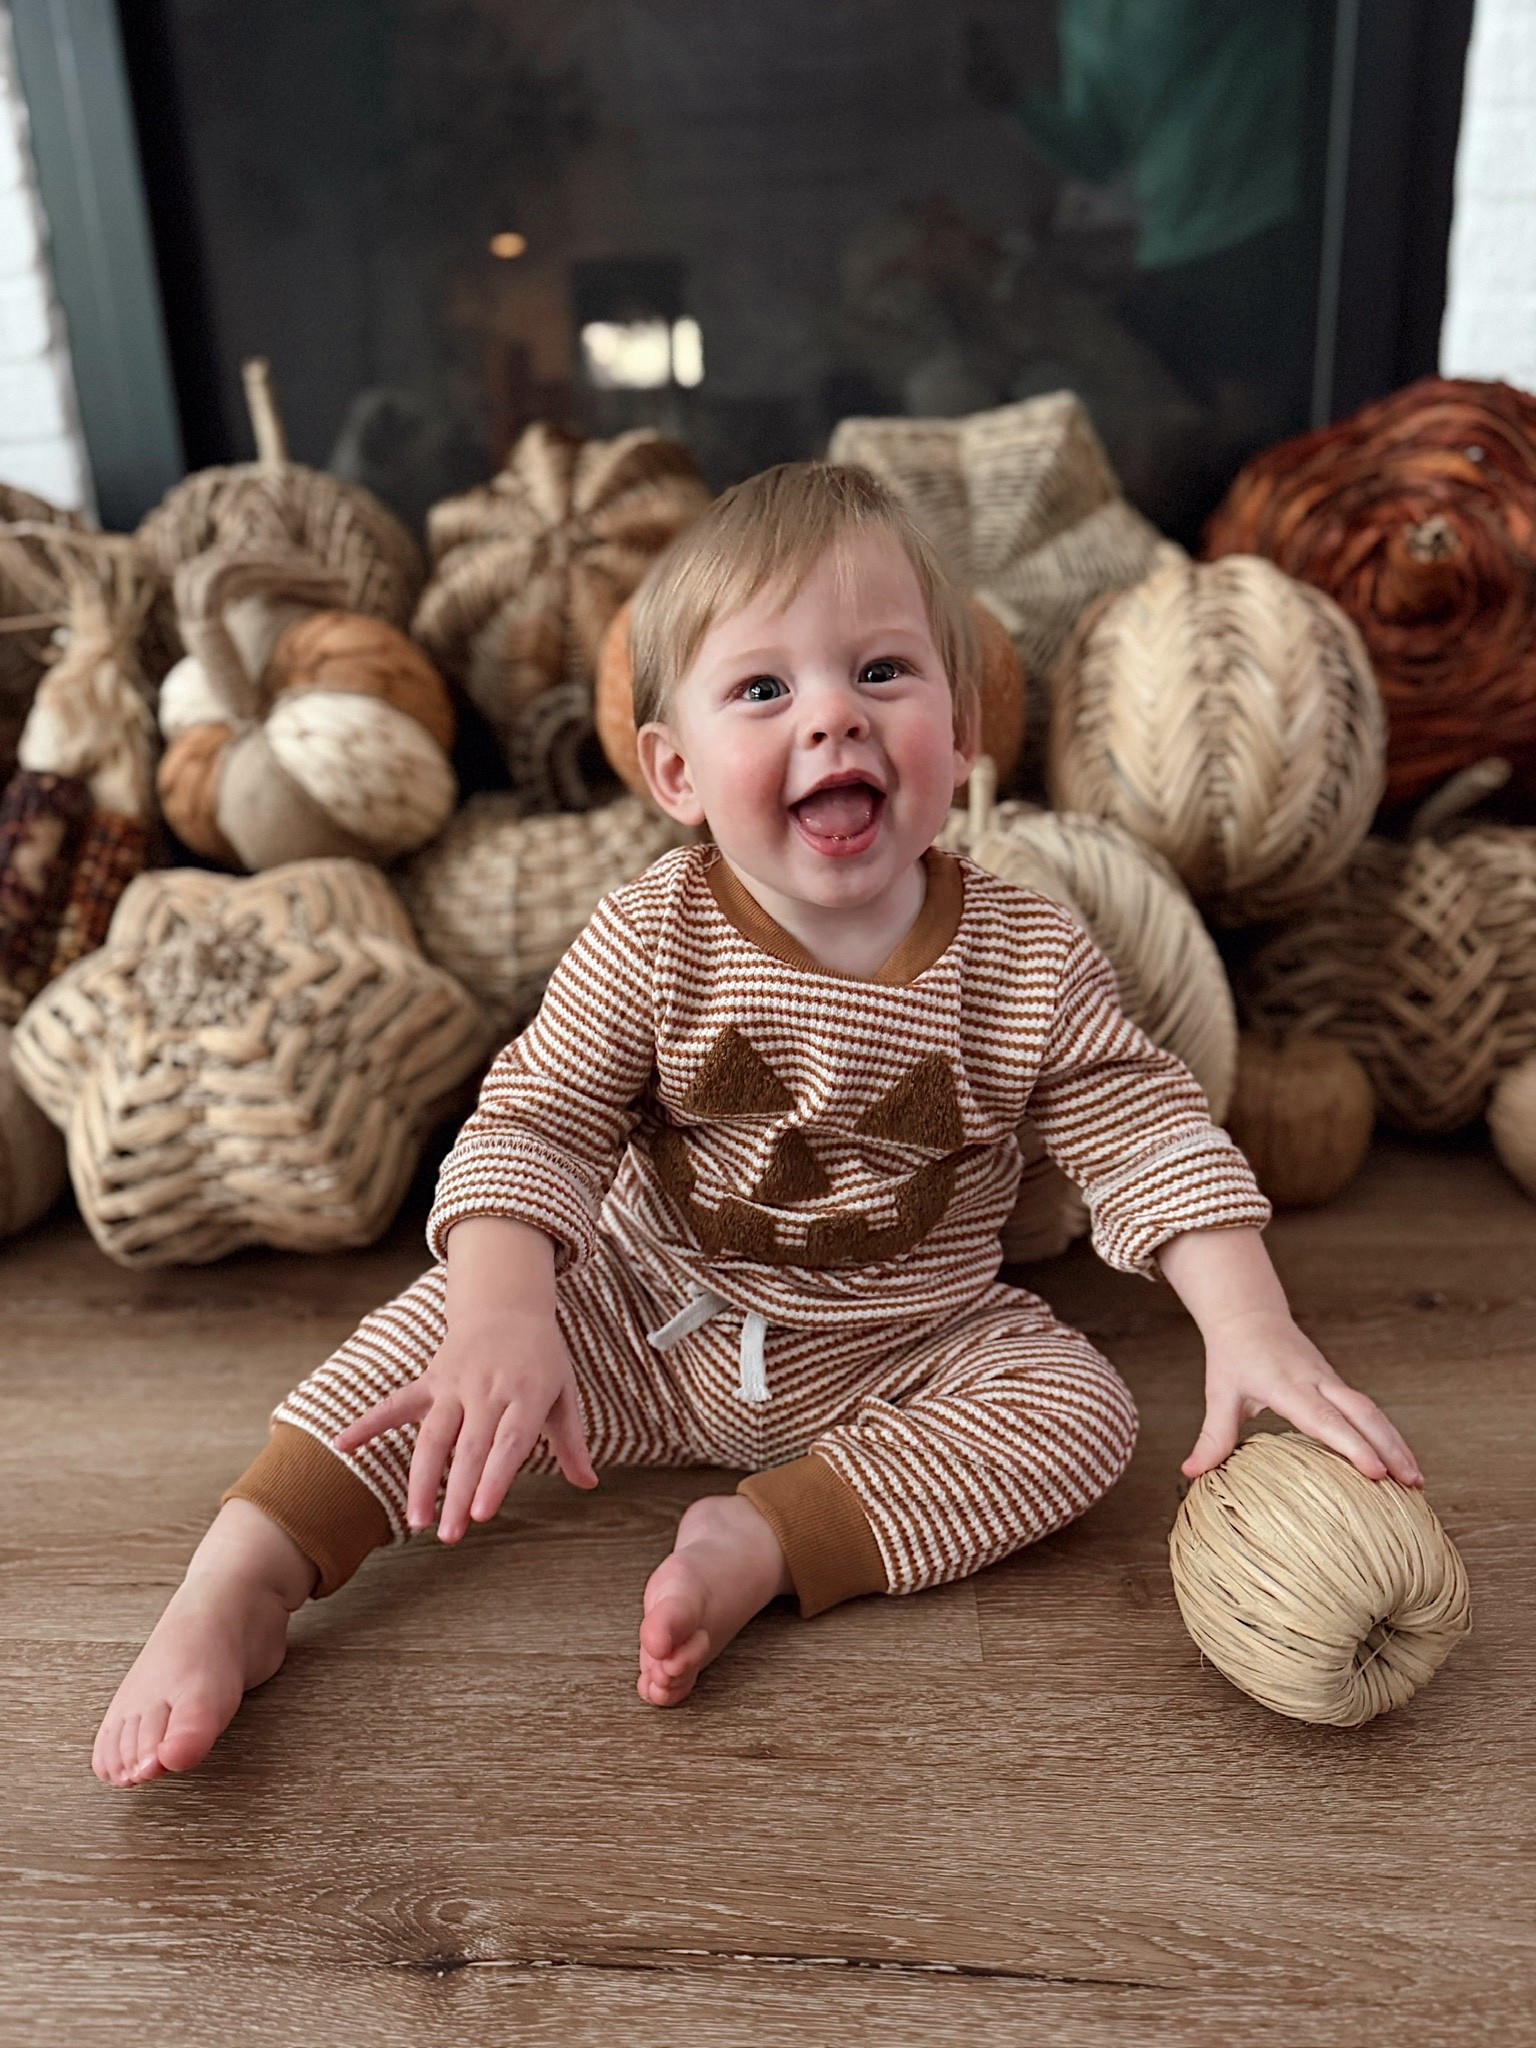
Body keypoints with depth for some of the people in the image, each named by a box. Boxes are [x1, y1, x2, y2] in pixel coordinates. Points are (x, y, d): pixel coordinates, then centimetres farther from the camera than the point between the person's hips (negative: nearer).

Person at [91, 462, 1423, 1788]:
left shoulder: (1032, 962, -15)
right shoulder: (651, 943, -16)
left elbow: (1150, 1134, -13)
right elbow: (533, 1125, -18)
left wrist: (1250, 1326, -28)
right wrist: (504, 1314, -35)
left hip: (904, 1357, 1)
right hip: (653, 1330, 0)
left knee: (1084, 1407, -20)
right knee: (448, 1318, -17)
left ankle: (756, 1544, -25)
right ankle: (236, 1587, -11)